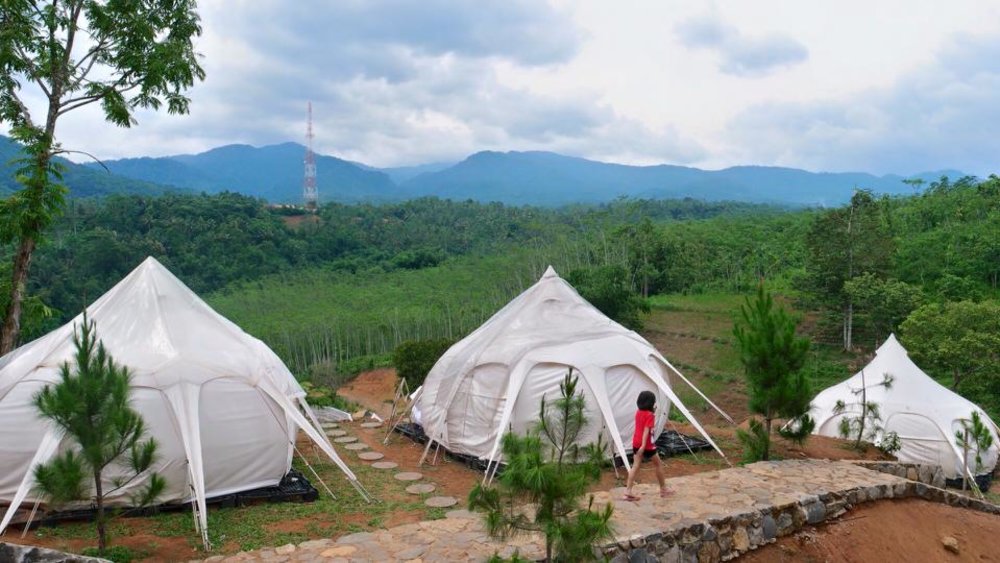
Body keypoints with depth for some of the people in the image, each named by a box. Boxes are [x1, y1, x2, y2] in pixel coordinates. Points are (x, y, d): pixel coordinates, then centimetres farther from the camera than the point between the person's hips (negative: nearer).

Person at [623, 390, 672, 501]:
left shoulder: (638, 412, 8)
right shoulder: (650, 415, -15)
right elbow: (646, 431, -23)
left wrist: (653, 410, 19)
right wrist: (643, 445, -29)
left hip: (636, 442, 7)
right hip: (647, 445, -7)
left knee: (636, 465, 4)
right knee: (658, 464, 13)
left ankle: (628, 491, -6)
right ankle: (663, 489, 24)